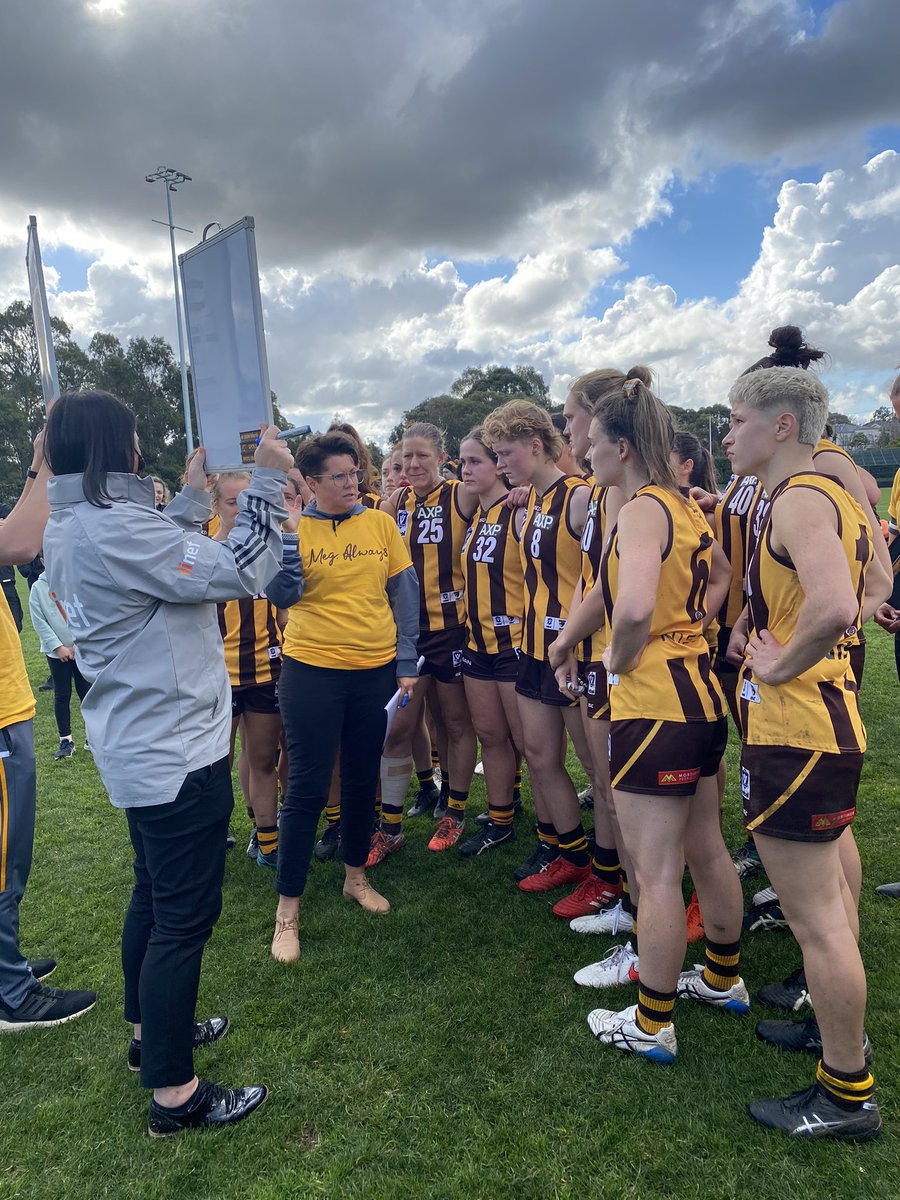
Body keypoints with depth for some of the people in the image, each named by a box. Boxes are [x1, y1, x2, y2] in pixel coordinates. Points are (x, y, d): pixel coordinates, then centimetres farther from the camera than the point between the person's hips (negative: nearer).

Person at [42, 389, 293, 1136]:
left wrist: (194, 495, 17)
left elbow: (164, 561, 17)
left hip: (139, 745, 10)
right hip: (176, 751, -10)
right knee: (185, 915, 3)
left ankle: (150, 1028, 43)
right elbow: (240, 574, -25)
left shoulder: (69, 527, 6)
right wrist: (266, 482, -16)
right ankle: (174, 1094, 19)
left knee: (155, 894, 25)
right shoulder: (113, 525, -25)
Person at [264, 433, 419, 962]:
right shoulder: (295, 527, -3)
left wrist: (407, 664, 2)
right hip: (313, 670, -3)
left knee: (363, 780, 16)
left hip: (376, 670, 3)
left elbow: (405, 593, 5)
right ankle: (288, 908, 15)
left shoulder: (381, 523, 2)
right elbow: (282, 595, -14)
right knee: (307, 788, 0)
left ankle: (357, 875, 38)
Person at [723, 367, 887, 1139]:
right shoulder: (833, 495, 12)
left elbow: (833, 606, -36)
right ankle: (843, 1032, 44)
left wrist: (784, 664, -19)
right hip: (831, 720, 11)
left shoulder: (798, 499, -19)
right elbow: (870, 595, 22)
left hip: (796, 730, -11)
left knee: (814, 917, 3)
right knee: (827, 893, 24)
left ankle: (849, 1097, 20)